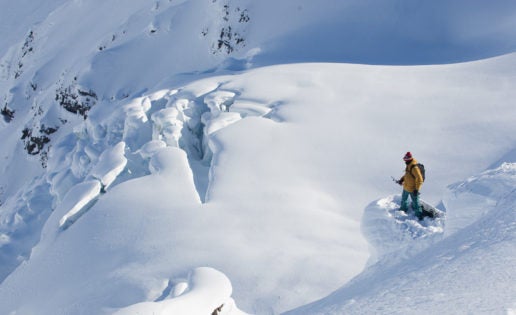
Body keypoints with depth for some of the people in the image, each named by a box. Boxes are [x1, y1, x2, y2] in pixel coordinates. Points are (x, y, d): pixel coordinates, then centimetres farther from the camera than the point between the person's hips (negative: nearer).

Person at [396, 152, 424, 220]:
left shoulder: (414, 167, -30)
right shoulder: (408, 165, 0)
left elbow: (419, 179, -28)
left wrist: (416, 189, -25)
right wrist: (402, 179, 7)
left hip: (413, 189, -10)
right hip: (406, 187, 10)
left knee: (415, 202, 1)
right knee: (404, 199, 29)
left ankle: (419, 215, 14)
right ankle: (403, 209, 52)